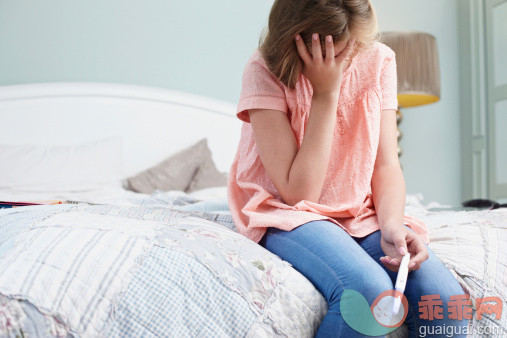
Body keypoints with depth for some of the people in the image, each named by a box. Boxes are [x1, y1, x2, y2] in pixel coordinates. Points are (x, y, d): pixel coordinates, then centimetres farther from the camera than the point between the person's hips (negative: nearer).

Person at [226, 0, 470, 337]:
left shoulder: (379, 59, 0)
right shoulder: (265, 70, -13)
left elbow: (386, 164, 0)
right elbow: (298, 193, -18)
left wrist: (392, 225, -21)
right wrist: (325, 93, -20)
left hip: (363, 213, 4)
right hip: (286, 212, -3)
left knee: (445, 299, -24)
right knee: (369, 290, -33)